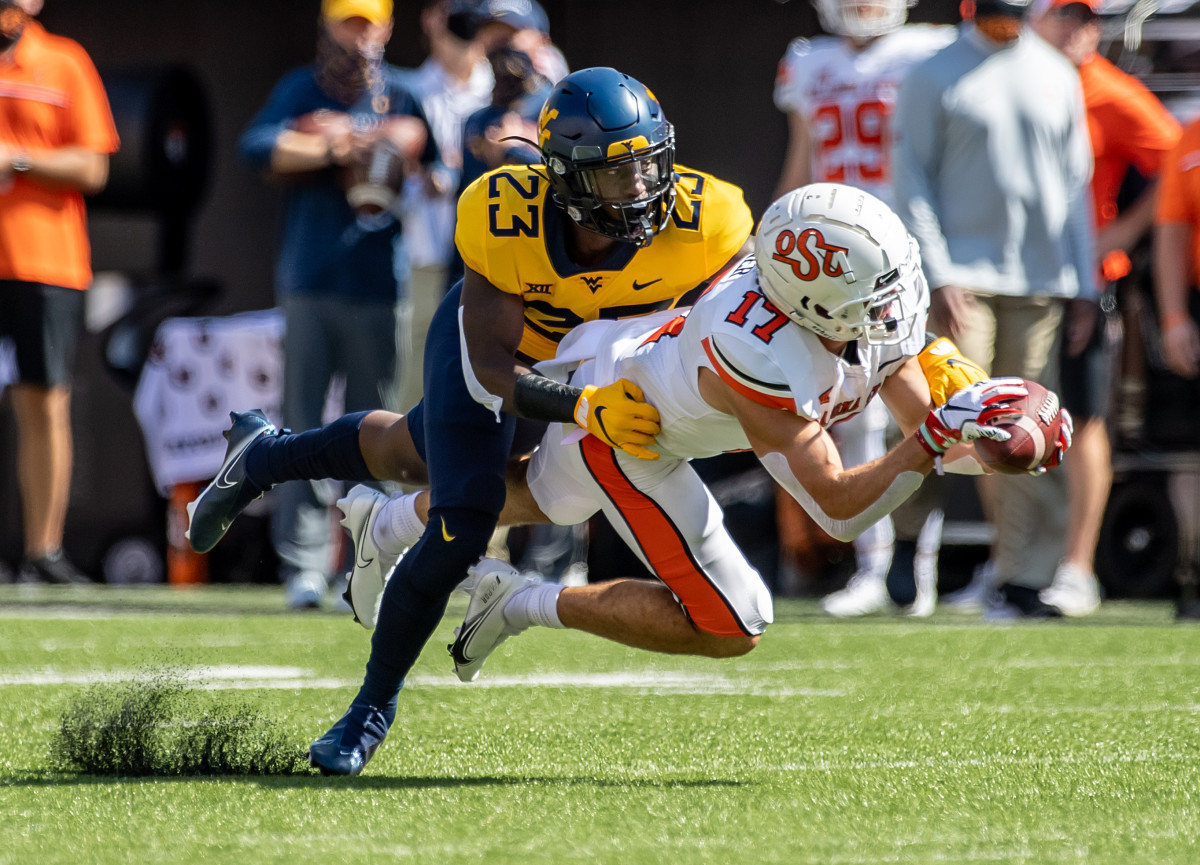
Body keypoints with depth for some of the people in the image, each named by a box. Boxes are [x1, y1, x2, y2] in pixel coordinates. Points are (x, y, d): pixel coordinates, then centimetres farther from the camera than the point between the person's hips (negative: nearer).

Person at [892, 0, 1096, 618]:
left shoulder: (1059, 78, 13)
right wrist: (937, 276, -12)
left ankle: (1021, 580, 4)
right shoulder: (934, 78, 1)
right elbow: (912, 182, -2)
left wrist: (1082, 288, 10)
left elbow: (1076, 187, 16)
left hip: (1041, 287, 3)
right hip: (963, 280, -3)